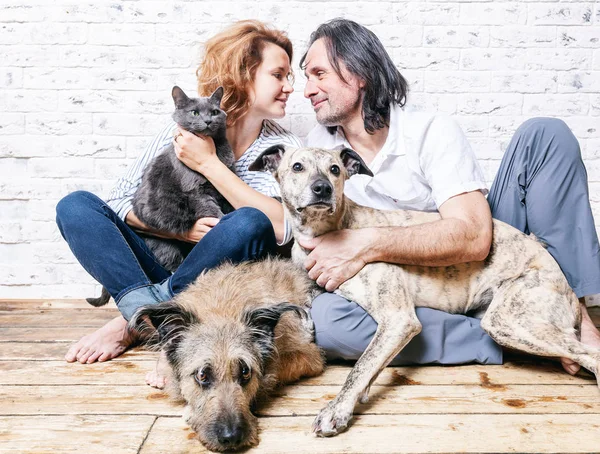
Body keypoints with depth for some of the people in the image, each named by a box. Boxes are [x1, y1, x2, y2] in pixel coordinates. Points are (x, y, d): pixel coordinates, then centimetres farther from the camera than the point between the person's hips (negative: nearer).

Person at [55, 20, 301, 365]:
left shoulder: (286, 148, -1)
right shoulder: (181, 132, 1)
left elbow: (281, 227, -19)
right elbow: (120, 200, 0)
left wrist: (209, 163, -17)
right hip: (164, 262, 2)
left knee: (249, 224, -33)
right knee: (76, 206, -12)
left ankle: (133, 323, -20)